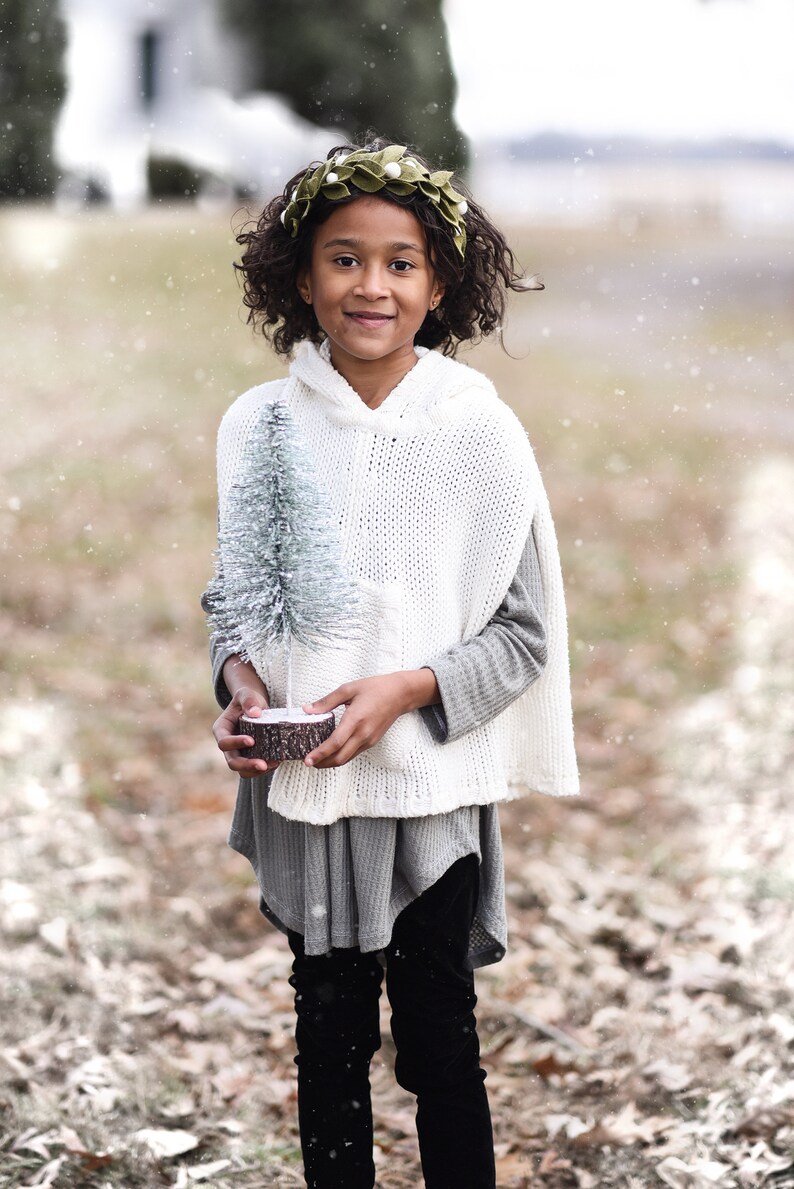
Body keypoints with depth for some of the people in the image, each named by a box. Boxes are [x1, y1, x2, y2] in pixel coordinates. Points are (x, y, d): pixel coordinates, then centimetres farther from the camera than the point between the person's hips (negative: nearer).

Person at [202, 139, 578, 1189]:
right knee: (328, 1022, 13)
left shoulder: (481, 430, -8)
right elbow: (229, 592, 10)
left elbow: (524, 631, -5)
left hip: (433, 784, -2)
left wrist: (407, 688, -19)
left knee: (438, 1032, 7)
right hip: (299, 783, 2)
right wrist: (239, 679, -9)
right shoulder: (258, 424, -1)